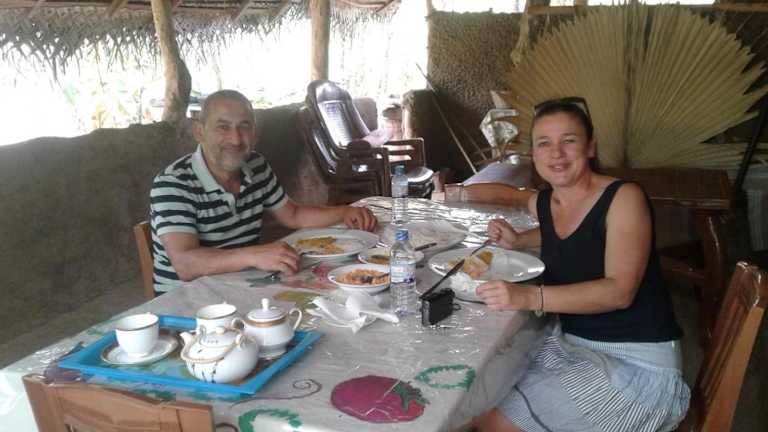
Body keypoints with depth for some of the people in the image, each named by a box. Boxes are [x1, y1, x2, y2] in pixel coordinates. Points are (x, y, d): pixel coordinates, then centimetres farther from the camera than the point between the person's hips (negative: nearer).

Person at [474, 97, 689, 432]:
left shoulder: (624, 197, -15)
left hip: (637, 362, -6)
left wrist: (529, 297, -37)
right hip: (569, 342, 7)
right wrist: (518, 241, 8)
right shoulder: (540, 203, 4)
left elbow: (619, 291, -26)